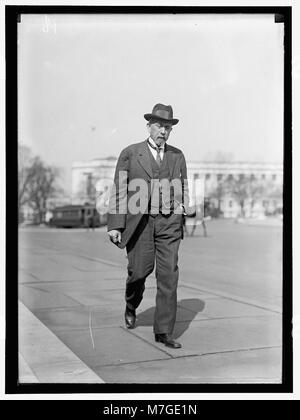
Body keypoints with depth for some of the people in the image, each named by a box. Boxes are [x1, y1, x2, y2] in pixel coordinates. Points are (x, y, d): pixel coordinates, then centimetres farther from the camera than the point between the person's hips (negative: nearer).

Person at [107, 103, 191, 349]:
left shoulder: (178, 156, 12)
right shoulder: (130, 154, 4)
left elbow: (183, 190, 19)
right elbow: (119, 191, 1)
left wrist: (183, 216, 14)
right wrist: (115, 225, -5)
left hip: (169, 223, 2)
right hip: (139, 221, -2)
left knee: (169, 276, -3)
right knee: (139, 271, 1)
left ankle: (164, 331, 4)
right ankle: (131, 306, 35)